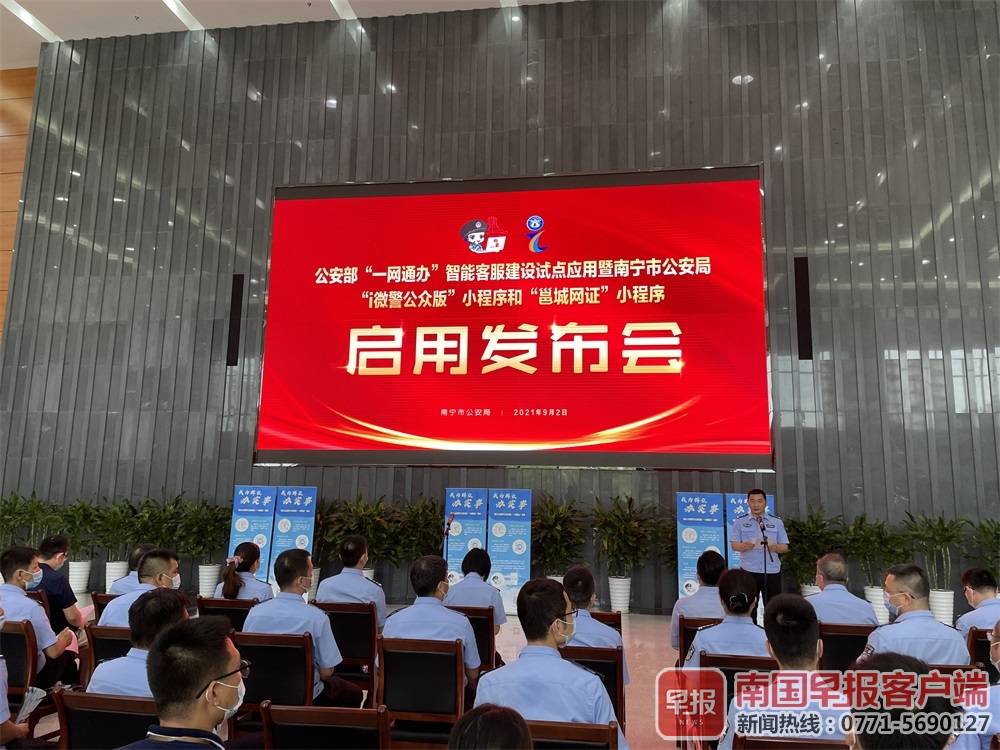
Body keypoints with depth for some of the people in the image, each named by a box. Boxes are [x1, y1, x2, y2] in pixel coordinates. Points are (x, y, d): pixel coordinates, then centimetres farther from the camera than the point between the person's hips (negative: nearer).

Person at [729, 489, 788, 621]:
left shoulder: (777, 522, 11)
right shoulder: (740, 522, 7)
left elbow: (785, 547, 8)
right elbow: (734, 545, 1)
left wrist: (774, 547, -15)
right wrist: (746, 545, -21)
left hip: (772, 571, 1)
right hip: (749, 571, -1)